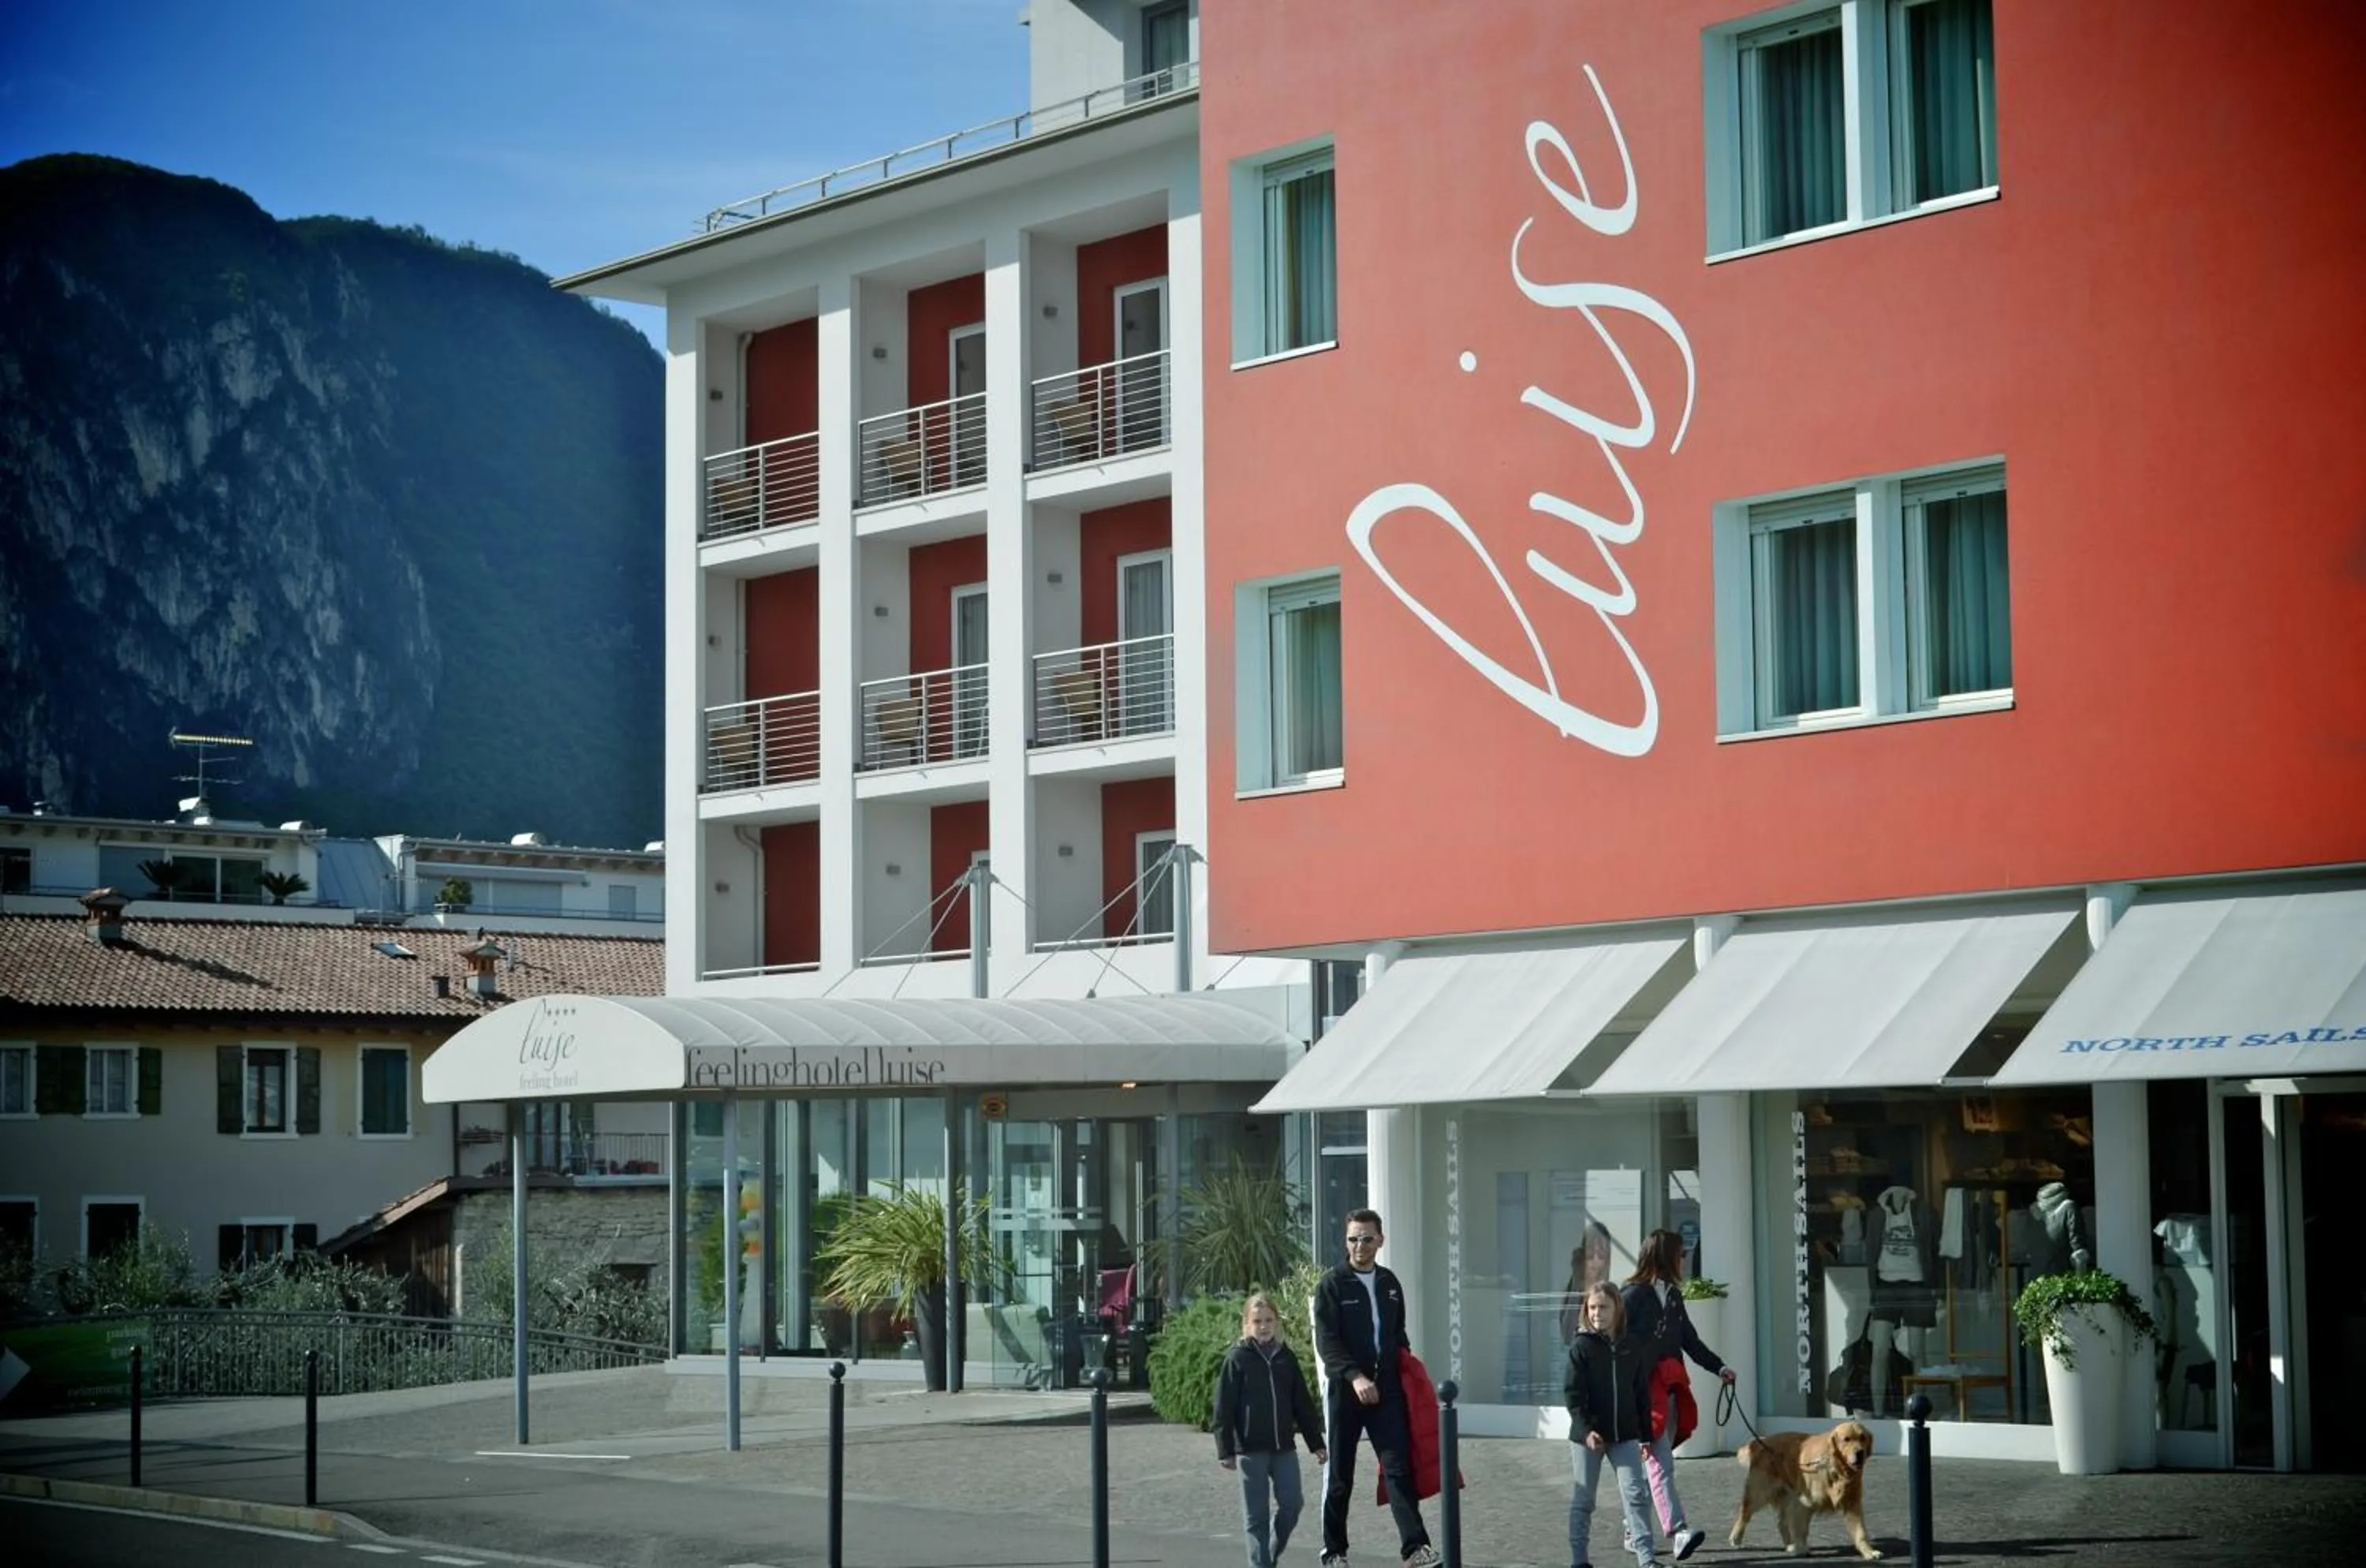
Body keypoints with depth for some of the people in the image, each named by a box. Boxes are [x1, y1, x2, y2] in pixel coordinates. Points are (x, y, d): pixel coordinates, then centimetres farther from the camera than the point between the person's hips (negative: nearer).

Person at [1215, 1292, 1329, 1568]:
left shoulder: (1286, 1357, 9)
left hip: (1284, 1445, 4)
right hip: (1250, 1448, -4)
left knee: (1292, 1502, 1)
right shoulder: (1237, 1359, -3)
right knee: (1256, 1513, 0)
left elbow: (1303, 1403, 13)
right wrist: (1225, 1450, -8)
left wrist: (1316, 1443, 11)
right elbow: (1224, 1408, -4)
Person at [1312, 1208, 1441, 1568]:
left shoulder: (1389, 1283, 13)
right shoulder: (1332, 1285, -4)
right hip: (1344, 1389, -3)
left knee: (1399, 1468, -7)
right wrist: (1355, 1377, -23)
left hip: (1386, 1389, 3)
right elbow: (1326, 1341, -12)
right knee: (1339, 1475, 5)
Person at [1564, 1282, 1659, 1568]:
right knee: (1582, 1499, 6)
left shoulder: (1633, 1347, 3)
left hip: (1625, 1435, 2)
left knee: (1636, 1494, -3)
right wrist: (1586, 1429, -20)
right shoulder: (1581, 1347, -6)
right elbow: (1572, 1392, -9)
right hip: (1588, 1434, -2)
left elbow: (1642, 1393, 9)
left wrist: (1645, 1434, 7)